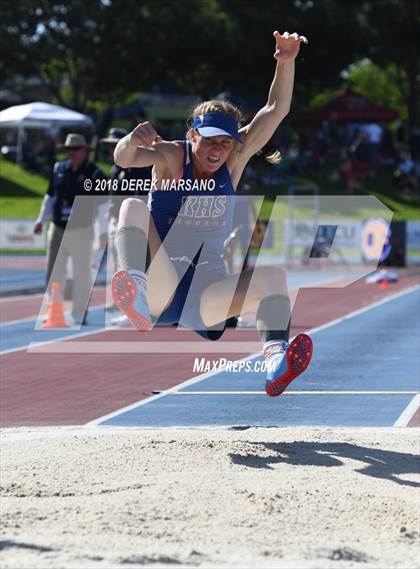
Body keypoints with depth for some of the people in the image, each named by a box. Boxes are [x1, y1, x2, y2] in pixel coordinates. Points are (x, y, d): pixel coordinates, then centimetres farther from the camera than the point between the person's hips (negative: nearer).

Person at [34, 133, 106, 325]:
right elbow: (50, 196, 21)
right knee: (54, 274, 5)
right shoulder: (59, 169, 9)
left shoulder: (94, 173, -5)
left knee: (82, 275, 1)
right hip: (57, 230, 5)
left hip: (80, 231, -5)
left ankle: (80, 315, 9)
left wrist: (104, 231, -11)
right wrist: (41, 220, 18)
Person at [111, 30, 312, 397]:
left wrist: (286, 62, -19)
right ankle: (137, 294, -51)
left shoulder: (235, 159, 3)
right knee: (133, 207, -25)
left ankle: (276, 361, -44)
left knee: (273, 275, -22)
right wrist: (133, 143, -48)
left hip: (208, 291, 3)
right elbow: (123, 159, -25)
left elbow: (276, 110, -6)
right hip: (162, 282, -3)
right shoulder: (171, 156, -5)